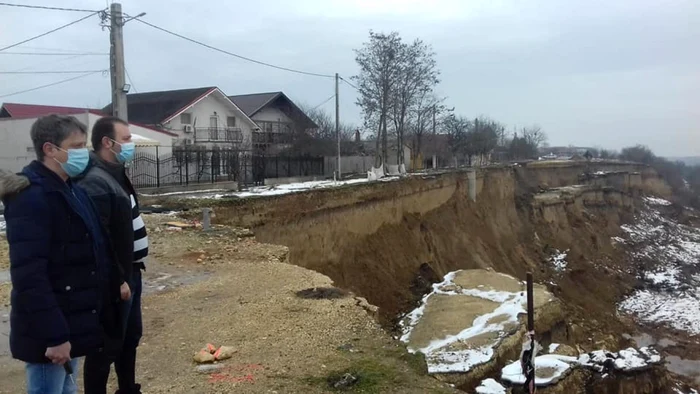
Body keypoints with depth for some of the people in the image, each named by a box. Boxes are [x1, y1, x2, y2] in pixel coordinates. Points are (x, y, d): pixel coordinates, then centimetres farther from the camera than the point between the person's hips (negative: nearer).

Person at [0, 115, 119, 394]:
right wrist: (53, 334, -25)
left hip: (71, 322, 9)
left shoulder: (70, 190, 11)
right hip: (49, 332, -9)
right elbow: (29, 275, -24)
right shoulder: (31, 197, -18)